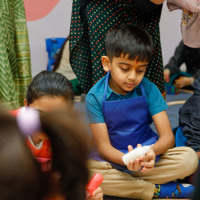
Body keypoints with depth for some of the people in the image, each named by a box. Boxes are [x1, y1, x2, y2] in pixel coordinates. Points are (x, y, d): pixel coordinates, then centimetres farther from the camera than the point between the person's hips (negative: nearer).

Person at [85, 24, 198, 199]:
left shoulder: (149, 89, -7)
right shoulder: (95, 97, -12)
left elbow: (167, 136, -12)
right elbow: (103, 145, -14)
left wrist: (152, 151, -36)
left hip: (146, 153, 2)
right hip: (114, 157, -1)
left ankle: (120, 181, -19)